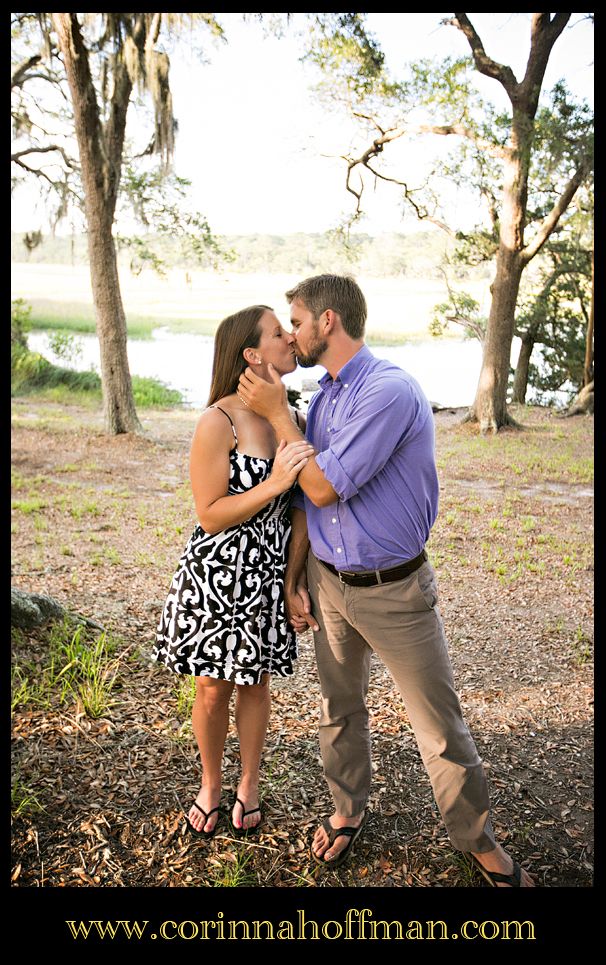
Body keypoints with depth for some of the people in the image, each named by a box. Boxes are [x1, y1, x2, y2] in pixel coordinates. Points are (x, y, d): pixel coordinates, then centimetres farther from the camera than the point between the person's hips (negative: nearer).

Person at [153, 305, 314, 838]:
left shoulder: (288, 415, 1)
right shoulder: (218, 422, -19)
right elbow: (210, 515, -17)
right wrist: (274, 483, -28)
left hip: (267, 572, 5)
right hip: (217, 572, -4)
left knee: (256, 682, 17)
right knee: (213, 687, 12)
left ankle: (250, 784, 39)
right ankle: (210, 785, 38)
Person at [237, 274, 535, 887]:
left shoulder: (390, 392, -22)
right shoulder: (322, 398, 4)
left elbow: (324, 487, -23)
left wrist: (276, 414, -13)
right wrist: (292, 579, 11)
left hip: (394, 589, -7)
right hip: (327, 581, 7)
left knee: (440, 727, 8)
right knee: (338, 710, 21)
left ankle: (477, 840, 31)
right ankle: (348, 810, 45)